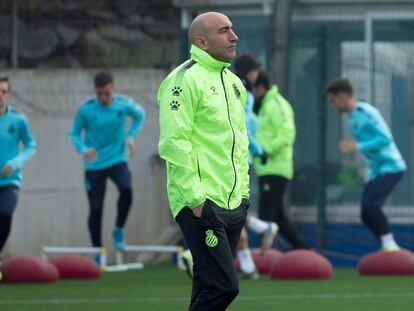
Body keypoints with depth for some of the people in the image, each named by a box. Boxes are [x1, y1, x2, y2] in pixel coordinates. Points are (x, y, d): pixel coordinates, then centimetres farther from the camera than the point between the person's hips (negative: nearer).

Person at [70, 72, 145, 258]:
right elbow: (75, 133, -3)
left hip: (117, 159, 0)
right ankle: (97, 252, 13)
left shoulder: (124, 104, -9)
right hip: (94, 164, 0)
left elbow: (139, 115, 13)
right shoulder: (86, 109, -13)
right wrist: (82, 149, -23)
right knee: (95, 208, 0)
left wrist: (131, 136, 0)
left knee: (126, 189, -27)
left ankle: (118, 230, -4)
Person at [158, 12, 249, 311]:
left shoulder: (233, 82, 17)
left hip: (234, 204, 9)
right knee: (223, 286, -15)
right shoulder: (185, 79, -11)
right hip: (202, 205, -9)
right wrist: (194, 197, -19)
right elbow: (174, 143, -16)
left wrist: (243, 191, 17)